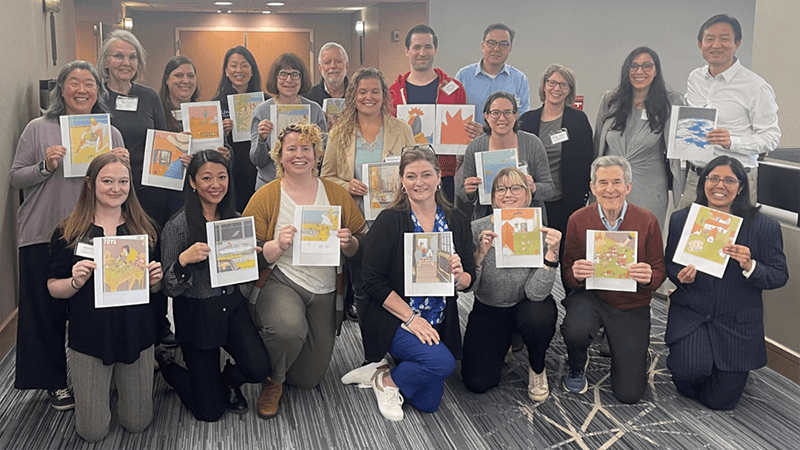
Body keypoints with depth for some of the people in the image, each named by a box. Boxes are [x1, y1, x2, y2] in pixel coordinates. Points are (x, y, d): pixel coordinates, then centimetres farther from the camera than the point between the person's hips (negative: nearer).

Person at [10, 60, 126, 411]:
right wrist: (45, 165, -16)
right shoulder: (39, 129, 1)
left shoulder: (111, 134, 9)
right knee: (48, 309, 6)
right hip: (44, 235, -2)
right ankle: (55, 381, 23)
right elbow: (15, 178, 1)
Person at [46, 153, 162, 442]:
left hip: (136, 332, 2)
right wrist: (76, 281, -21)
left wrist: (155, 279, -13)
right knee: (93, 431, 7)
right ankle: (100, 386, 37)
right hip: (89, 336, -2)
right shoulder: (68, 232, -4)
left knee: (137, 424, 12)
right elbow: (53, 288, 0)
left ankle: (120, 383, 42)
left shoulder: (144, 229, 2)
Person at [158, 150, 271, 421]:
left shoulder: (236, 220, 3)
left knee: (259, 369, -20)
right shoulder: (178, 226, -12)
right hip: (197, 314, -4)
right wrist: (184, 259, -30)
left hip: (234, 307, 4)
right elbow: (170, 289, -12)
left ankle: (227, 380, 18)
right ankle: (165, 364, 30)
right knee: (210, 411, 1)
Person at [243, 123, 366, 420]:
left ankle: (283, 373, 45)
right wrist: (279, 245, -25)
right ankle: (272, 380, -3)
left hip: (325, 290, 3)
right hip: (280, 282, -3)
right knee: (289, 327, -38)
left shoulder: (337, 194, 4)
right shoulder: (265, 197, -4)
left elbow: (361, 247, 7)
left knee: (309, 378, 6)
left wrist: (349, 243, -16)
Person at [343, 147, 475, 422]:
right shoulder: (390, 220, -11)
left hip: (438, 325, 5)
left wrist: (458, 277, -19)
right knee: (442, 362, -28)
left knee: (428, 403, 4)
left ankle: (388, 367, 28)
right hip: (394, 320, -5)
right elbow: (373, 281, -14)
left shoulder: (456, 221, 2)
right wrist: (411, 318, -20)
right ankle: (386, 380, 0)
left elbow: (469, 280, 5)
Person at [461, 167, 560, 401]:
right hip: (487, 310, 1)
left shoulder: (540, 233, -18)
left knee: (540, 316, -37)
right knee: (477, 382, -10)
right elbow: (467, 286, -17)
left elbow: (536, 293, -25)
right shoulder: (477, 229, -15)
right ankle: (502, 345, 25)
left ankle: (537, 368, -3)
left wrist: (552, 252, -35)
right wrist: (480, 253, -32)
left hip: (525, 307, -1)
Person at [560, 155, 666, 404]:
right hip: (590, 296, 0)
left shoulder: (647, 221, -10)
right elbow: (568, 275, -3)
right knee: (575, 331, -37)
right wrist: (577, 275, -28)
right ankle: (576, 366, 4)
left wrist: (649, 278, -27)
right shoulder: (578, 220, -8)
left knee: (629, 393, -3)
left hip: (631, 305, 0)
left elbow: (659, 272, -2)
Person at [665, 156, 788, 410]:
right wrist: (680, 276, -17)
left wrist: (750, 266, -26)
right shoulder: (680, 220, -2)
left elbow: (780, 276, -6)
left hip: (737, 322, 0)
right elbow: (670, 265, 6)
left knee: (721, 400, 4)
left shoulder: (763, 227, -8)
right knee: (691, 369, -26)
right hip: (691, 312, 0)